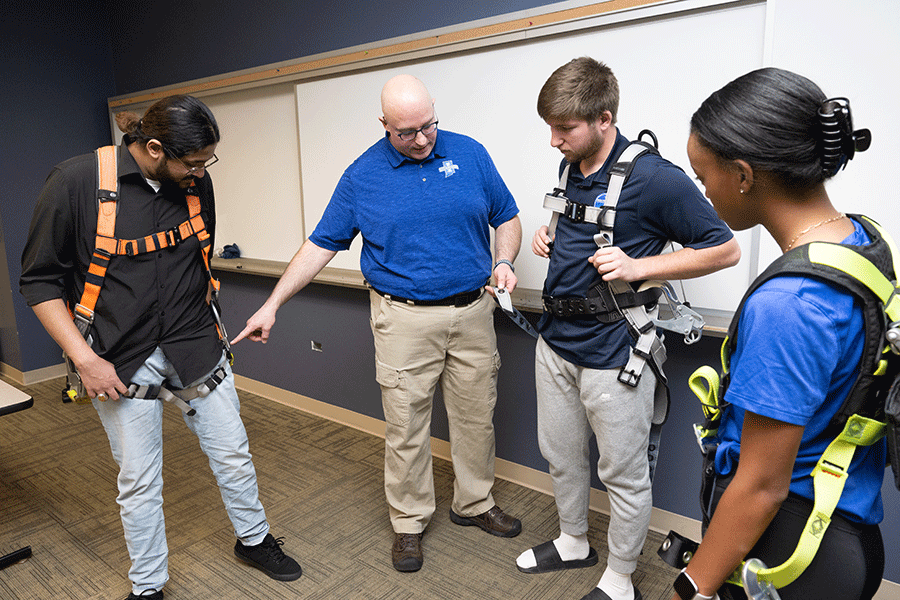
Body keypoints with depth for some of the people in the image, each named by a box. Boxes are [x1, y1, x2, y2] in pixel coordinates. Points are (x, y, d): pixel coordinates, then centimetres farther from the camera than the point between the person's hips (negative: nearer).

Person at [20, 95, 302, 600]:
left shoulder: (197, 184, -2)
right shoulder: (76, 181, -14)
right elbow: (41, 281, -7)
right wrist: (85, 359, -14)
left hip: (196, 348, 3)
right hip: (121, 361, -3)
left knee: (233, 454, 12)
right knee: (140, 482, 10)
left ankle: (254, 539, 39)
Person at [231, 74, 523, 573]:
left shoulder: (470, 154, 2)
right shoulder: (362, 176, -1)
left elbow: (507, 218, 11)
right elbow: (320, 244, 3)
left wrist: (504, 262, -10)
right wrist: (271, 305, 1)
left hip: (472, 311, 3)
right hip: (405, 320, -2)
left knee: (477, 416, 14)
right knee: (406, 428, 5)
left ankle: (474, 503, 37)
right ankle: (409, 522, 27)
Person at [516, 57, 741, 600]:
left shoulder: (653, 177, -18)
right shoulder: (569, 168, 6)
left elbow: (725, 249, -12)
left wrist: (637, 266, -22)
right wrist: (549, 236, 2)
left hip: (612, 353, -7)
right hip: (555, 343, 8)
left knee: (624, 473, 10)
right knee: (560, 454, 21)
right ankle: (574, 541, 45)